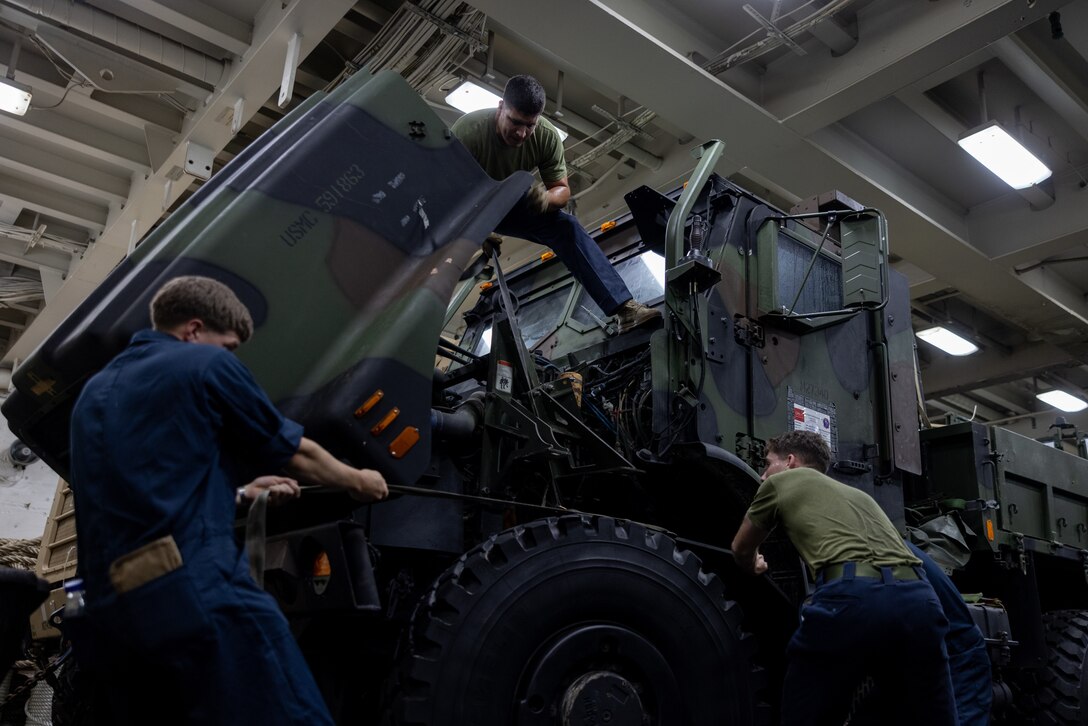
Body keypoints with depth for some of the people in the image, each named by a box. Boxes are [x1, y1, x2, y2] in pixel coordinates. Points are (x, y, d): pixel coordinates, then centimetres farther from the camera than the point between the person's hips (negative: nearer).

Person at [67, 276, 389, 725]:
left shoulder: (94, 393, 25)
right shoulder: (206, 365, 3)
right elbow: (295, 453, 11)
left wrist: (243, 492, 41)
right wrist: (359, 481, 28)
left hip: (109, 614, 9)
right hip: (193, 592, -8)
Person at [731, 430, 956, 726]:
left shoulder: (781, 482, 23)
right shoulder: (857, 493, 38)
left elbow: (741, 549, 37)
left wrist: (753, 566, 59)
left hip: (852, 595, -6)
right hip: (917, 597, 6)